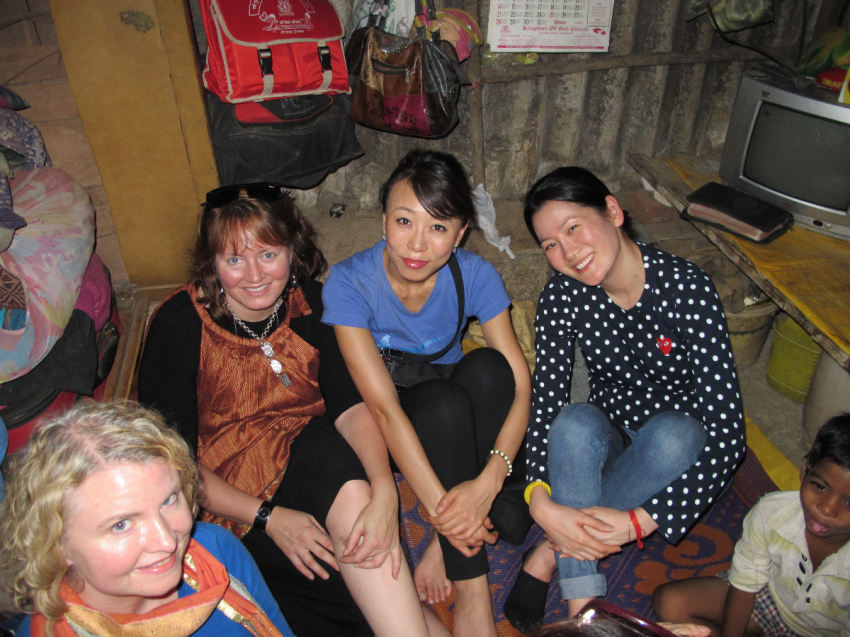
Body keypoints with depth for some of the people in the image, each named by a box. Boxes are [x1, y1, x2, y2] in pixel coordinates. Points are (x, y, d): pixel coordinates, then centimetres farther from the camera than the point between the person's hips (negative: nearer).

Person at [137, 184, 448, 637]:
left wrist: (384, 492, -30)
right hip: (229, 496, -3)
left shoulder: (308, 301, -4)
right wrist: (268, 518, -21)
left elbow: (350, 406, -12)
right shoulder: (179, 324, -13)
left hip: (311, 460, 3)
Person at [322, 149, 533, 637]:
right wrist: (440, 504, -36)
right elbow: (383, 405, -29)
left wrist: (488, 481, -37)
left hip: (459, 422, 3)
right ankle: (472, 594, -22)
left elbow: (520, 385, -21)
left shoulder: (476, 276, -16)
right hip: (382, 428, -2)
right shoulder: (350, 282, -23)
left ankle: (452, 545, -18)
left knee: (486, 368, -30)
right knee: (445, 403, -34)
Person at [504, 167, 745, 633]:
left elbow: (727, 432, -28)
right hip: (606, 438, 2)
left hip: (676, 444, -1)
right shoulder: (563, 296, -15)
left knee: (675, 431, -36)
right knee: (575, 422, -32)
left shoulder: (688, 288, -25)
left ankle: (550, 555, -22)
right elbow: (544, 402, -18)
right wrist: (540, 499, -35)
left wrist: (640, 522, -36)